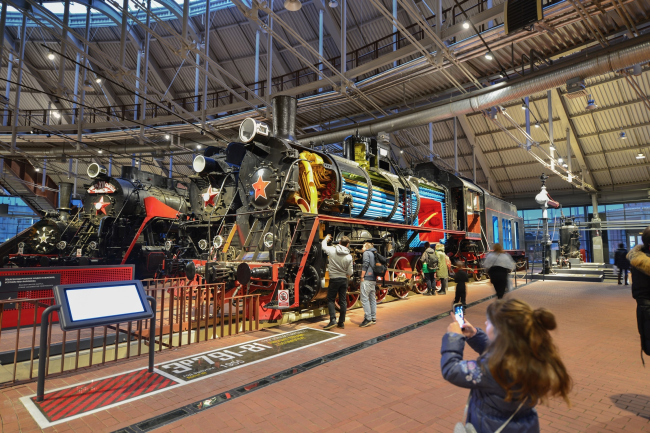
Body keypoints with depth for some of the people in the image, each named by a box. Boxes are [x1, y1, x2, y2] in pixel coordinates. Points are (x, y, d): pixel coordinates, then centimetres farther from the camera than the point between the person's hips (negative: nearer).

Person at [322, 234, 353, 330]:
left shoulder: (332, 250, -10)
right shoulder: (349, 256, -7)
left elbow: (323, 246, 12)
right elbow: (349, 273, -4)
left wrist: (326, 238, 31)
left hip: (334, 279, -2)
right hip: (344, 280, 2)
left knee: (330, 300, 8)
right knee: (343, 301, 10)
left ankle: (333, 319, -6)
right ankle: (341, 322, 16)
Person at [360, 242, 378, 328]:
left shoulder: (366, 253, -2)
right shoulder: (374, 254, 22)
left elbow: (365, 264, -14)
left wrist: (362, 276, -11)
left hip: (367, 279, -9)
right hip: (373, 279, 9)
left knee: (364, 299, -10)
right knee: (372, 299, 11)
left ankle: (368, 318, -14)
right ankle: (373, 318, 14)